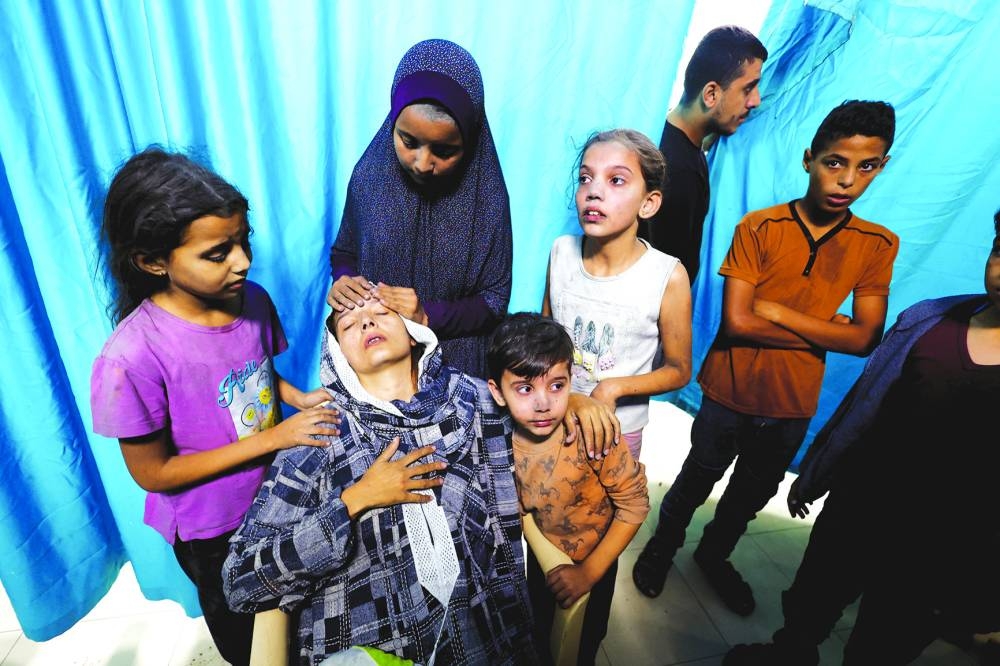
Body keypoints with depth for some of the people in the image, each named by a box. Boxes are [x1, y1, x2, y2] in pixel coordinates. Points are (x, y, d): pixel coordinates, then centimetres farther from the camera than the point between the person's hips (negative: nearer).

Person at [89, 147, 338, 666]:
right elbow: (152, 472, -21)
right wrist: (272, 437, -27)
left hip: (275, 496, 4)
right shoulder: (133, 356, -31)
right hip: (211, 529, -4)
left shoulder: (252, 300, -17)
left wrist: (299, 398, -17)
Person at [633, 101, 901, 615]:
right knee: (697, 481, 17)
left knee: (753, 494, 24)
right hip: (730, 393, -3)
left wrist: (778, 312, -20)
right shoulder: (759, 227, -15)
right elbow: (737, 322, -22)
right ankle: (663, 545, 45)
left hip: (793, 405, 4)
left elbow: (866, 340, -10)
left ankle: (715, 554, 51)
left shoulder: (877, 244, -5)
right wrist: (826, 332, -17)